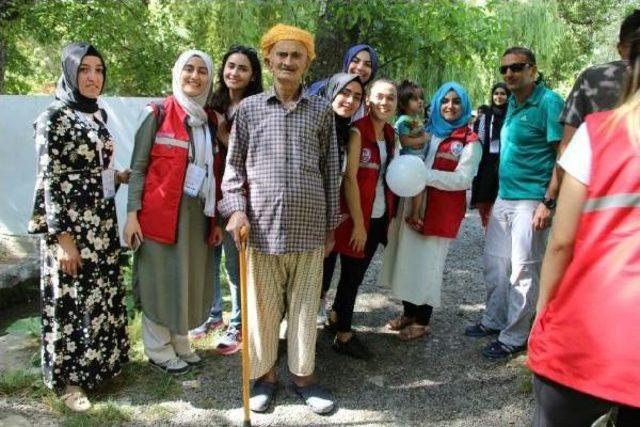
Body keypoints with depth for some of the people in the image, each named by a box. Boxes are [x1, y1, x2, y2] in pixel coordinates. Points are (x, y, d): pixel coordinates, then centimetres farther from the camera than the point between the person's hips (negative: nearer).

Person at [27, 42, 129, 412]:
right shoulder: (54, 118, -11)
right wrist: (63, 238, -18)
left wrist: (120, 176, 5)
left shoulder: (98, 115, 10)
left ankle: (98, 363, 32)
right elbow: (50, 181, -15)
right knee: (70, 299, 3)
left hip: (103, 221, 7)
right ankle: (70, 378, 19)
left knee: (103, 295, 15)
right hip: (71, 224, -7)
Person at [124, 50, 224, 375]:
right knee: (161, 279, 4)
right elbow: (138, 167, -5)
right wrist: (132, 213, -12)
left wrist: (216, 220, 11)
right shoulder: (158, 114, -2)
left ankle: (179, 342, 27)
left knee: (190, 279, 10)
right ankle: (159, 349, 18)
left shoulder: (210, 120, 12)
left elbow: (214, 173, 13)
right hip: (161, 210, -5)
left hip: (198, 212, 5)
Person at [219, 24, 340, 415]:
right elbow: (234, 165, 8)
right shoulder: (248, 108, 6)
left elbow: (331, 170, 9)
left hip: (309, 228, 1)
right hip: (262, 227, 0)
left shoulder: (322, 110, 7)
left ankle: (304, 374, 28)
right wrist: (236, 209, -6)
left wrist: (331, 225, 9)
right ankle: (265, 373, 29)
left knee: (305, 306, 10)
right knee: (262, 306, 10)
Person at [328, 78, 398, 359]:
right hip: (357, 217, -7)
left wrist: (390, 215, 7)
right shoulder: (357, 131, -13)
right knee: (352, 274, 4)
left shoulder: (390, 134, 9)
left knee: (358, 272, 17)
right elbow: (349, 178, -17)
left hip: (379, 217, 7)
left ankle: (335, 318, 37)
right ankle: (343, 336, 20)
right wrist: (358, 223, -17)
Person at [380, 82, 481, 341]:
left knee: (428, 263, 3)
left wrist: (427, 174, -22)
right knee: (408, 259, 10)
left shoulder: (470, 141, -2)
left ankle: (422, 321, 18)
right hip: (413, 205, 5)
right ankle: (409, 312, 27)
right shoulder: (427, 131, 15)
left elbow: (463, 178, -13)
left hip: (442, 211, -5)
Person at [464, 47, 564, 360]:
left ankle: (514, 337, 15)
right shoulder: (512, 103, 12)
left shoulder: (549, 102, -11)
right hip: (504, 197, 8)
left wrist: (548, 202, -19)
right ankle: (493, 321, 31)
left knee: (523, 270, 2)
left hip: (531, 201, -8)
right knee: (494, 263, 15)